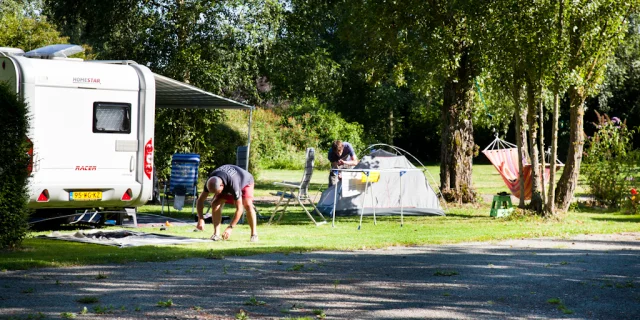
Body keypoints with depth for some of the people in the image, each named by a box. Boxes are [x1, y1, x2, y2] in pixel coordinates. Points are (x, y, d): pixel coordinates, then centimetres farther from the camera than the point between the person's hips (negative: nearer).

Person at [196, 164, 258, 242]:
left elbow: (239, 209, -43)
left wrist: (230, 227, -44)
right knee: (215, 204, -18)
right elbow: (200, 200, -21)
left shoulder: (233, 184, -47)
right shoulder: (210, 181, -31)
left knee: (247, 205, -30)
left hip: (245, 182, -5)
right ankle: (216, 233, -14)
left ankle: (254, 234, -18)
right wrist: (200, 219, -33)